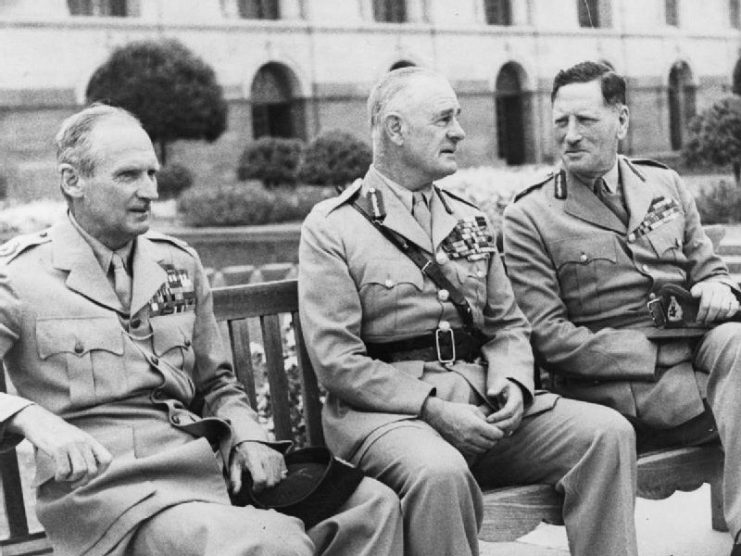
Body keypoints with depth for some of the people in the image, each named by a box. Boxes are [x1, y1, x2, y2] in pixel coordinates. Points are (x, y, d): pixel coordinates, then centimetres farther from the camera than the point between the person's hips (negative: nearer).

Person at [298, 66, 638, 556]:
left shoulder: (469, 220, 18)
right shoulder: (332, 228, -1)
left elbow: (508, 325, 19)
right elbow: (337, 360, -9)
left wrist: (512, 382, -4)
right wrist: (433, 408, -17)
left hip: (484, 402, 5)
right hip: (388, 406, -5)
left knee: (608, 432, -15)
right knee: (440, 472, -37)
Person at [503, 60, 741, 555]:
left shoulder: (664, 184, 16)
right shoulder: (529, 218, 1)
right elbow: (549, 337, -6)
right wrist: (655, 356, -14)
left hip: (694, 352, 4)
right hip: (616, 386, -4)